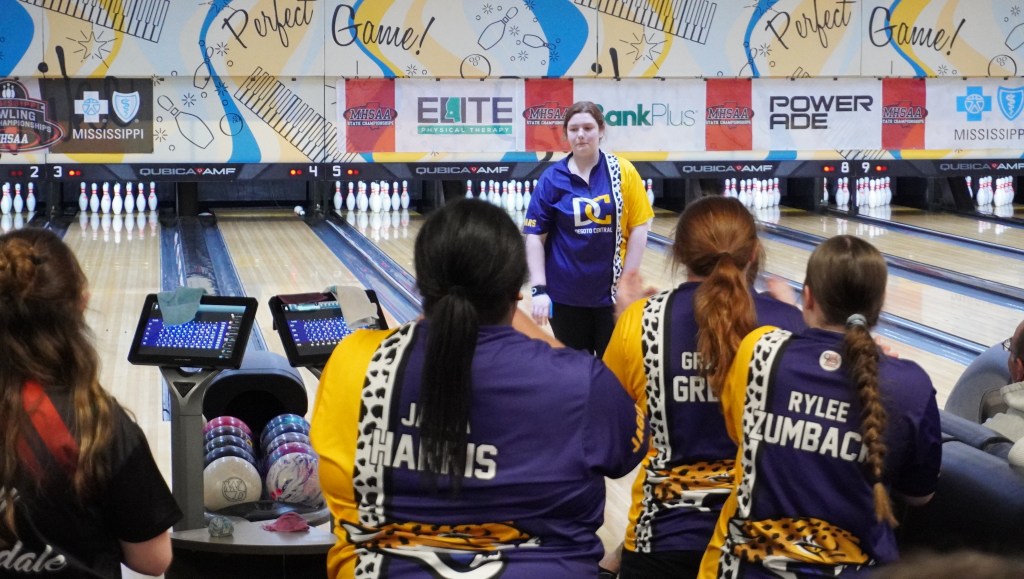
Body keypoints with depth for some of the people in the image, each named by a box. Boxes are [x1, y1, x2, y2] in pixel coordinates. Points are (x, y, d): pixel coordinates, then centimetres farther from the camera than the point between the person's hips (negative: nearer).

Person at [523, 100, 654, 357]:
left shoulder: (623, 172, -4)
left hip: (611, 292, 0)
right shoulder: (552, 179, -4)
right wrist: (539, 289, -10)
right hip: (566, 295, 1)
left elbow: (639, 228, -3)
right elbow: (535, 236, -3)